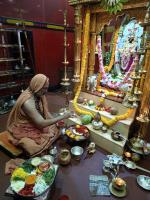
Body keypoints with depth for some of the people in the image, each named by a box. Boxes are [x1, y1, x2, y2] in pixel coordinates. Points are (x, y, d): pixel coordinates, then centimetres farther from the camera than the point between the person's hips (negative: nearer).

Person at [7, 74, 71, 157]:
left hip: (34, 124, 8)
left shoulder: (38, 95, -7)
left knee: (55, 130, -2)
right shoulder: (28, 102, -35)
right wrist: (62, 117, -29)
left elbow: (45, 112, 3)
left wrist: (57, 122, -11)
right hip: (23, 130, -8)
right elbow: (42, 123, -35)